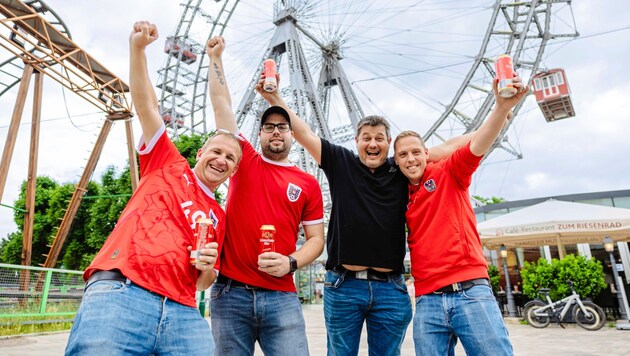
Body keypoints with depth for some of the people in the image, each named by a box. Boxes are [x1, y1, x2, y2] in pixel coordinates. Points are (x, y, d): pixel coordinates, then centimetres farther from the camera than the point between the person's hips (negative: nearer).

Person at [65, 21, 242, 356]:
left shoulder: (219, 217, 21)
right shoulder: (168, 163, 15)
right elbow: (147, 104, 8)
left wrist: (207, 268, 3)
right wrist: (137, 48, -1)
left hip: (183, 313, 4)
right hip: (118, 294, -4)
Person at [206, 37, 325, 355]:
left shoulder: (308, 183, 8)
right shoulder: (244, 161, 9)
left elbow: (316, 239, 7)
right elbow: (221, 103, 11)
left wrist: (291, 262, -10)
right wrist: (215, 58, 15)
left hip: (281, 297, 0)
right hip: (230, 293, 1)